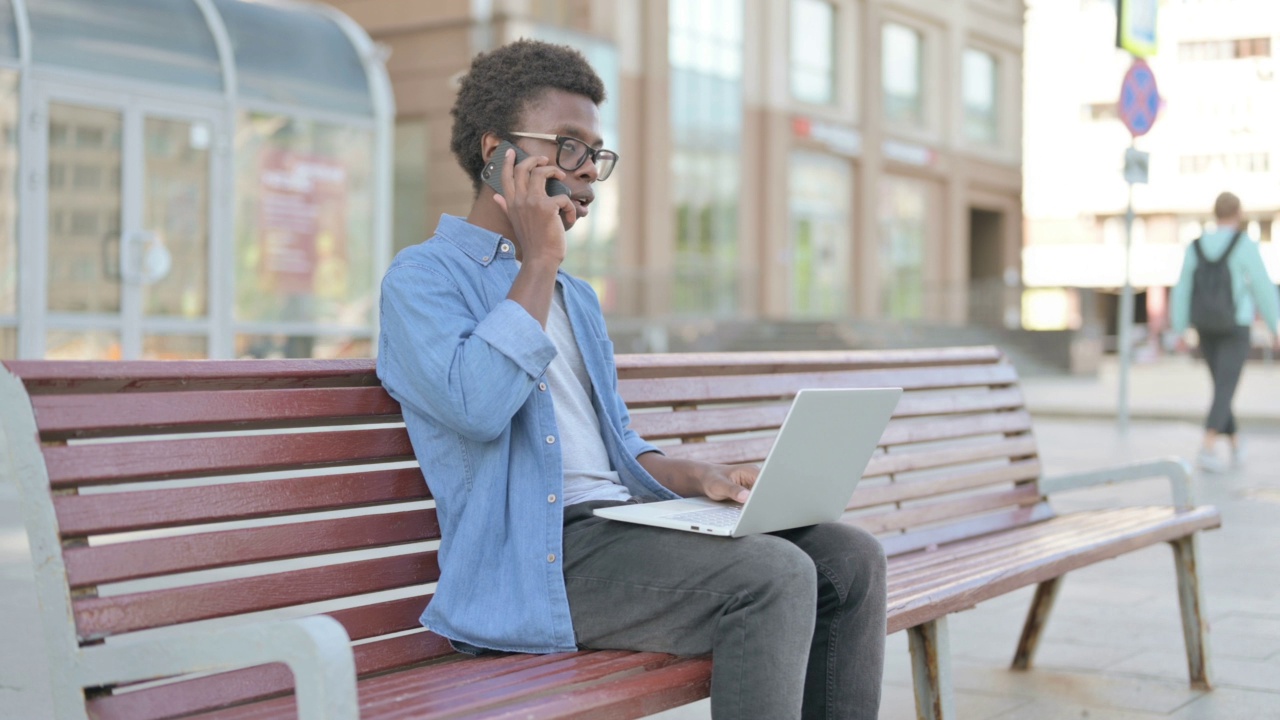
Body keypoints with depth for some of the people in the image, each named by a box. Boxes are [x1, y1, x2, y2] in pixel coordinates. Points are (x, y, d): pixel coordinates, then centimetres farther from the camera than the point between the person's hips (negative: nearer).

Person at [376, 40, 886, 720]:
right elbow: (476, 406, -20)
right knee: (774, 577, -27)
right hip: (534, 557, -8)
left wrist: (698, 478, 5)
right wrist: (538, 262, -10)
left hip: (625, 523, 8)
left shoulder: (576, 296, 25)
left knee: (851, 558, -7)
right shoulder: (423, 276, -1)